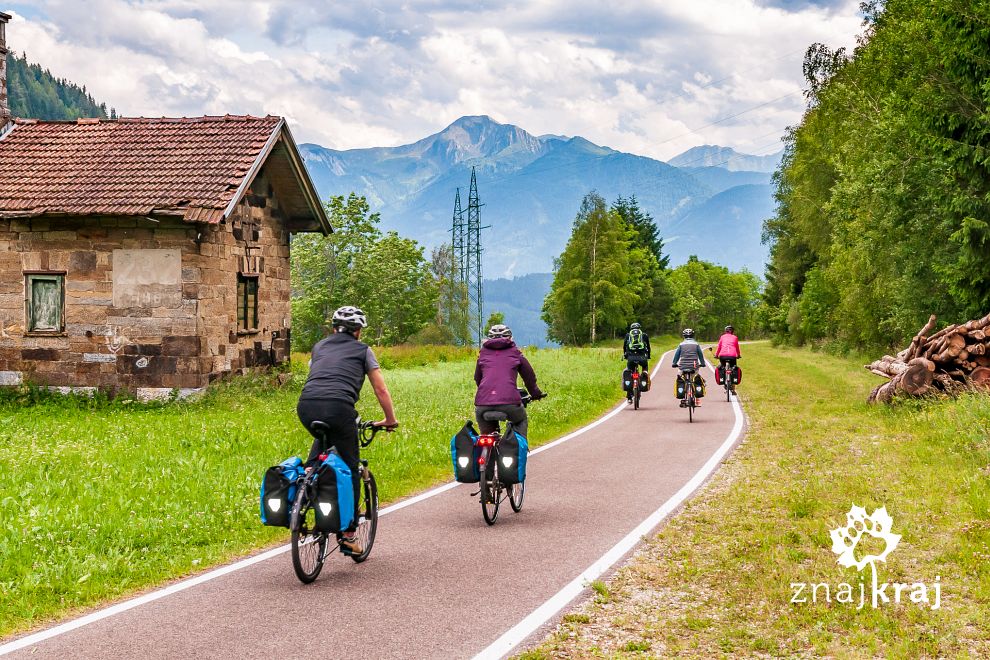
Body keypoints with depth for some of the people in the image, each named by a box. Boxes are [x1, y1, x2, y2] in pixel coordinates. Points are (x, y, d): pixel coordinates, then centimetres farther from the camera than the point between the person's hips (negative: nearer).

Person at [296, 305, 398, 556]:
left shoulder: (319, 347, 30)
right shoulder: (363, 350, 20)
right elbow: (381, 390, 19)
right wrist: (390, 420, 32)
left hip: (306, 406, 4)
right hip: (338, 407, -4)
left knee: (324, 437, 38)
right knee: (350, 468, 9)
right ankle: (349, 534, 9)